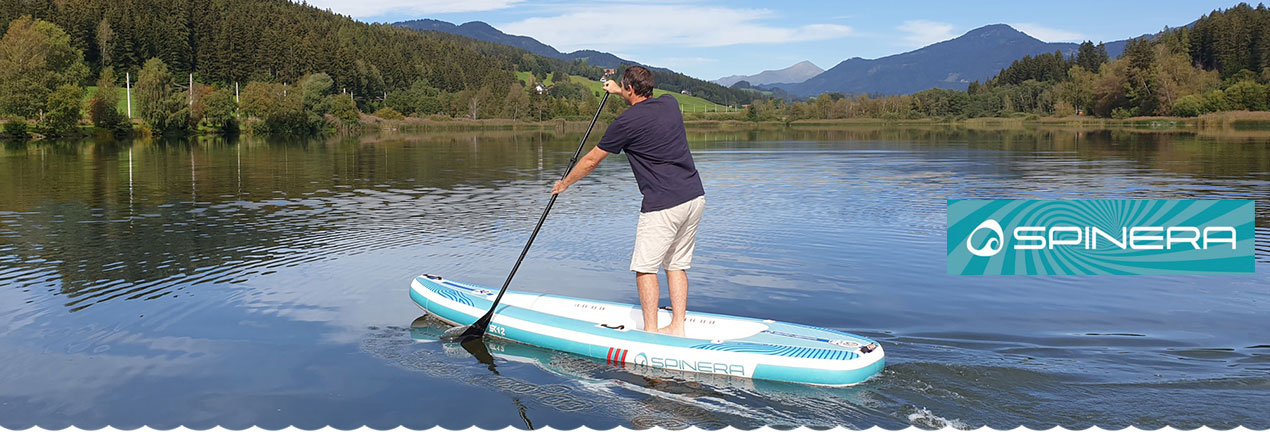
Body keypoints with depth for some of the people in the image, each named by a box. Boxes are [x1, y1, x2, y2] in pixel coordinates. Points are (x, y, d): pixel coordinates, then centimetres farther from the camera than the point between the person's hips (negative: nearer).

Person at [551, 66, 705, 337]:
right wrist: (618, 92, 49)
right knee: (677, 265, 14)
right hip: (695, 196, 8)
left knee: (645, 267, 2)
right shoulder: (670, 103, 10)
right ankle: (677, 326, 16)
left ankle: (650, 331, 3)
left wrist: (564, 183, 18)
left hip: (664, 204, -8)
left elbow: (591, 160, 3)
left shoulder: (627, 122, -9)